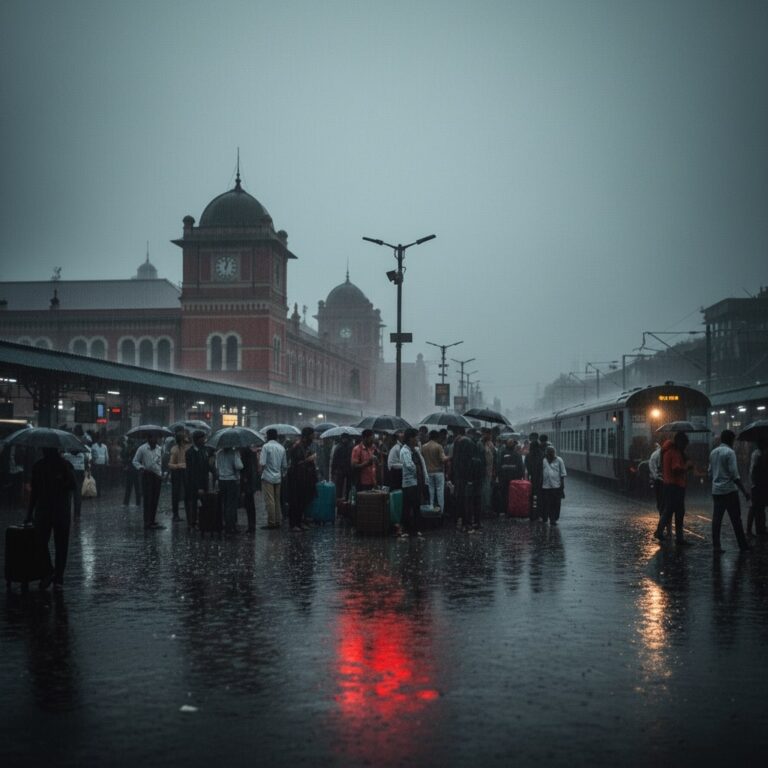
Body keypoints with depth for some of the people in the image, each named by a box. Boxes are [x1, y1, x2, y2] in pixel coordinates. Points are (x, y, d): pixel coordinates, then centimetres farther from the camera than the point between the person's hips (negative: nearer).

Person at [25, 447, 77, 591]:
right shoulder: (38, 466, 7)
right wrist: (30, 513, 14)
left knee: (61, 546, 1)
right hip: (42, 511, 2)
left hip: (61, 511, -2)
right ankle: (48, 571, 15)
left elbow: (73, 485, -14)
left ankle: (58, 579, 9)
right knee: (40, 543, -7)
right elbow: (34, 491, 14)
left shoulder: (65, 465, -1)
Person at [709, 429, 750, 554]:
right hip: (729, 490, -6)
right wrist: (744, 491, -12)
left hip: (716, 491, 6)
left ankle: (716, 546, 0)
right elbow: (734, 473, -15)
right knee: (736, 519, 3)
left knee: (716, 519, 3)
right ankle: (743, 545, 10)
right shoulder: (730, 452, -10)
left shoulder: (713, 453, 11)